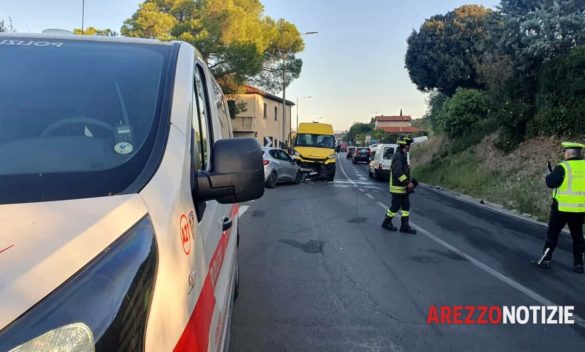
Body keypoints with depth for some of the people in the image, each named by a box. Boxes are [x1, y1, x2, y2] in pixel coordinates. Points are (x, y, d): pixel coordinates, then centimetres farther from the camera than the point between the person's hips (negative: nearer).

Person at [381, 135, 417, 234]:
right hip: (397, 187, -10)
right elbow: (398, 172, -26)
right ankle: (386, 222, 17)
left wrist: (408, 182, 15)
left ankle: (404, 226, 13)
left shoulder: (402, 155, 14)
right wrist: (408, 183, -23)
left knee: (406, 206, 9)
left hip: (403, 187, 10)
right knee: (395, 206, 0)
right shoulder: (398, 155, -18)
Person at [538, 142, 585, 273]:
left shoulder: (563, 167, -14)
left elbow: (551, 183, -13)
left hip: (562, 208, -4)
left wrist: (551, 174, 6)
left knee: (552, 234, 9)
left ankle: (546, 259, 11)